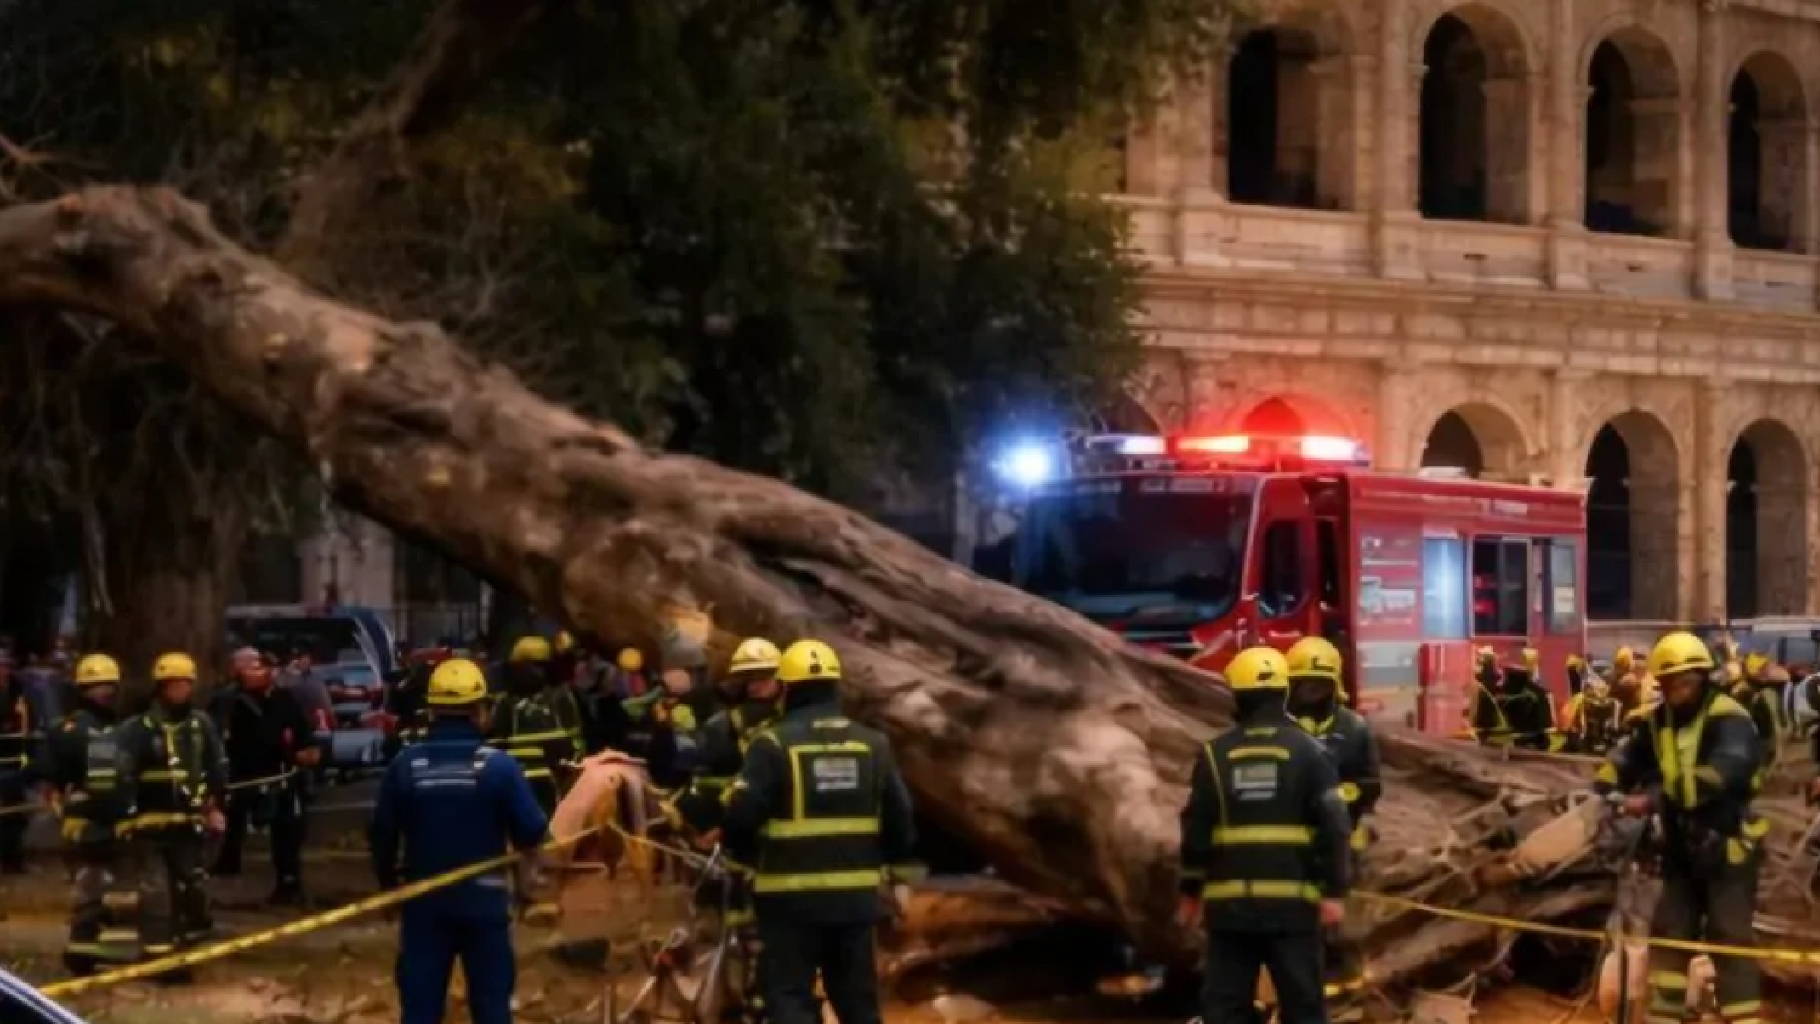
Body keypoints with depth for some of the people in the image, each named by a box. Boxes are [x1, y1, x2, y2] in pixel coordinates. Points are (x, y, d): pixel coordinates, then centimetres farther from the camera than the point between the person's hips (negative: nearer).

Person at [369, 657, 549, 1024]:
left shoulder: (405, 765, -5)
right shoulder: (498, 766, -11)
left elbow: (381, 834, 1)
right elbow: (533, 832, -10)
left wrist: (388, 881, 18)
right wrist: (523, 844, 14)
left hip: (423, 901, 2)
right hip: (484, 900, -2)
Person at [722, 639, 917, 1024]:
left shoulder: (773, 744, -10)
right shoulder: (873, 744, 5)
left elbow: (743, 815, -13)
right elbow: (899, 816, 9)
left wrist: (742, 850, 9)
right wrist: (899, 875, 21)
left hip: (792, 895, -4)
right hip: (855, 894, 4)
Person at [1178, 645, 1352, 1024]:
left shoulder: (1215, 754, 2)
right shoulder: (1308, 751, -2)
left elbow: (1195, 828, 4)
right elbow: (1334, 825, -7)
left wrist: (1191, 891, 14)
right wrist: (1335, 892, -4)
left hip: (1230, 900, 1)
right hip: (1291, 900, -1)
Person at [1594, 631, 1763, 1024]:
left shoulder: (1728, 719, -18)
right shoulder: (1657, 721, 4)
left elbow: (1721, 773, -34)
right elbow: (1625, 759, -1)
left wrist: (1654, 798, -42)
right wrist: (1605, 791, -23)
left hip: (1728, 845, -6)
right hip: (1682, 846, 6)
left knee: (1730, 939, -9)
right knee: (1669, 932, 8)